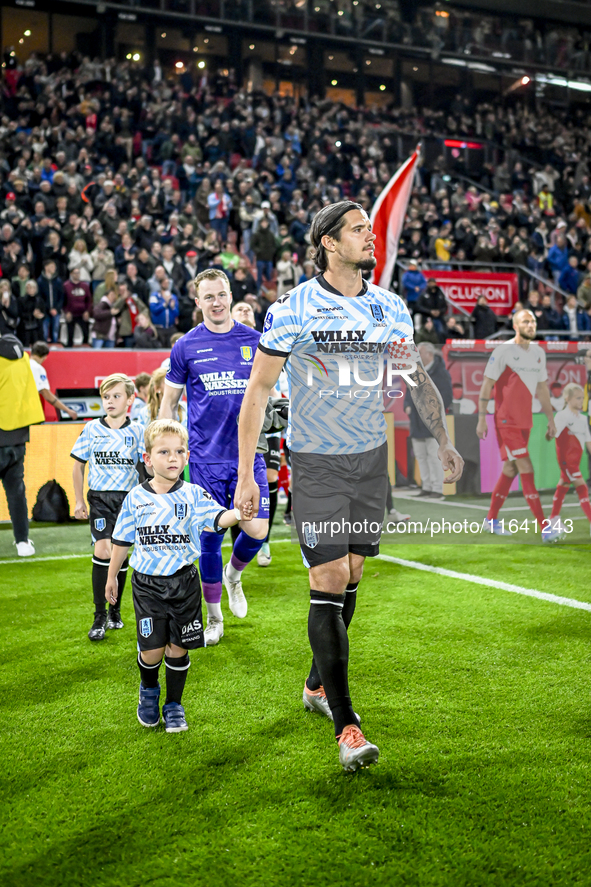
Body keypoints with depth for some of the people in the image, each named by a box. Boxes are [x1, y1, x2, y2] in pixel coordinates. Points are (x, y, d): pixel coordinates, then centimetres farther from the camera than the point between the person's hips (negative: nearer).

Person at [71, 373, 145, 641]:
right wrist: (79, 501, 6)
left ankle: (115, 611, 25)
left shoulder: (137, 431, 1)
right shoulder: (92, 429, 2)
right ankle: (99, 616, -5)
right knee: (102, 551, -14)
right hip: (100, 497, -1)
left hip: (128, 498, 1)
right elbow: (78, 465, 9)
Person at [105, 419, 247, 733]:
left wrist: (240, 512, -41)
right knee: (152, 649, -2)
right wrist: (112, 577, 16)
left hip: (184, 581, 0)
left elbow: (218, 518, -20)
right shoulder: (136, 498, -1)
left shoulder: (193, 495, -4)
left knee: (178, 647, 6)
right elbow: (122, 541, 9)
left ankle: (174, 705, 26)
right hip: (147, 584, 0)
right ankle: (148, 691, 30)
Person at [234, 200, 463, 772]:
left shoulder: (390, 309, 4)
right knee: (328, 585, -9)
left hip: (371, 458, 5)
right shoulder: (292, 311, -9)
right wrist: (245, 475, -9)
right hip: (315, 463, -5)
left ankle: (318, 685, 33)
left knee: (349, 577, 12)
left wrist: (443, 442, 7)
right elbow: (257, 390, -6)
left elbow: (418, 378, 15)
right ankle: (345, 726, -4)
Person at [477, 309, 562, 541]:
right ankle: (544, 528, -14)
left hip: (525, 421, 7)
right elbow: (486, 385, -7)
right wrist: (481, 419, -10)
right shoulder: (503, 351, -9)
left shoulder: (539, 353, 11)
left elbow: (542, 388, 19)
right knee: (526, 469, -12)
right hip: (506, 421, -7)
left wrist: (551, 419, 17)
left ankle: (492, 518, 26)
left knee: (511, 469, 12)